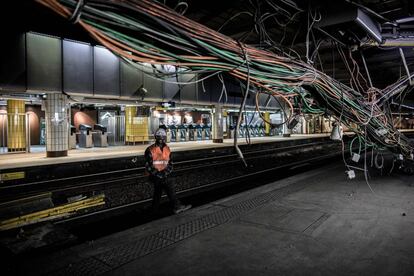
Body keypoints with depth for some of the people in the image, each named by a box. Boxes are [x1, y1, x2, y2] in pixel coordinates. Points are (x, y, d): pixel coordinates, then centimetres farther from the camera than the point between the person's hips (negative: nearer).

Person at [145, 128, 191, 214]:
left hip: (164, 175, 6)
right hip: (155, 175, -6)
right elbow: (148, 166, -13)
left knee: (158, 192, 15)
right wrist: (158, 174, -20)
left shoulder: (167, 149, 6)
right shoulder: (150, 150, -10)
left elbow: (170, 163, 8)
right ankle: (177, 206, -19)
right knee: (169, 186, -22)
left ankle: (155, 210, 29)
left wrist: (166, 173, -9)